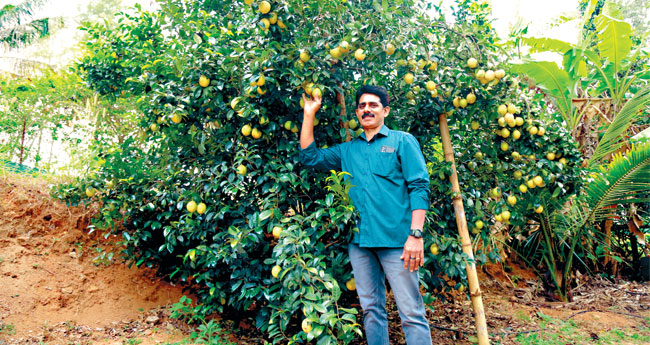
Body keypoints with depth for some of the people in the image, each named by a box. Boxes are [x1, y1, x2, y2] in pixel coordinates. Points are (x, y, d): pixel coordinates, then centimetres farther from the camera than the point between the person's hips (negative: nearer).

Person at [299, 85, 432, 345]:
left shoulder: (402, 141, 5)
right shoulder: (347, 150, 18)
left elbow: (419, 187, -3)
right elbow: (309, 156, 15)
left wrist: (416, 234, -14)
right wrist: (309, 113, 11)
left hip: (395, 239, -4)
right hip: (359, 240, 5)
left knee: (411, 313, -3)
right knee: (371, 310, 13)